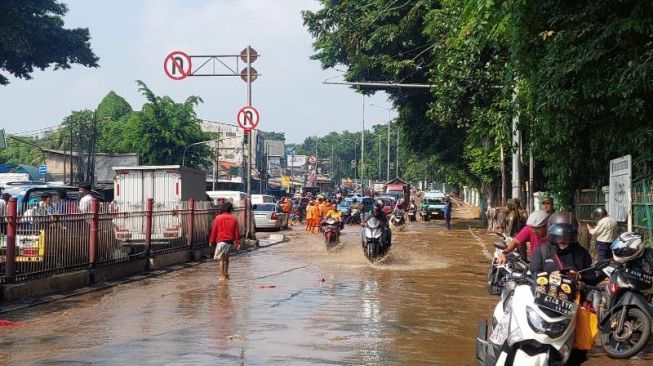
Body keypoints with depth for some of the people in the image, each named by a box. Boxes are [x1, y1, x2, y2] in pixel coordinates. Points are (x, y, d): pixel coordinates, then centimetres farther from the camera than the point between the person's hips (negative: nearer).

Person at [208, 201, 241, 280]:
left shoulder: (218, 218, -3)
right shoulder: (233, 218, 2)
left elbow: (214, 230, -1)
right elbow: (236, 231, 4)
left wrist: (211, 241, 7)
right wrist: (237, 241, 10)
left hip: (221, 241, -3)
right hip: (230, 241, 3)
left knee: (221, 259, 2)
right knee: (226, 257, 21)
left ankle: (223, 276, -1)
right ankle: (226, 273, 23)